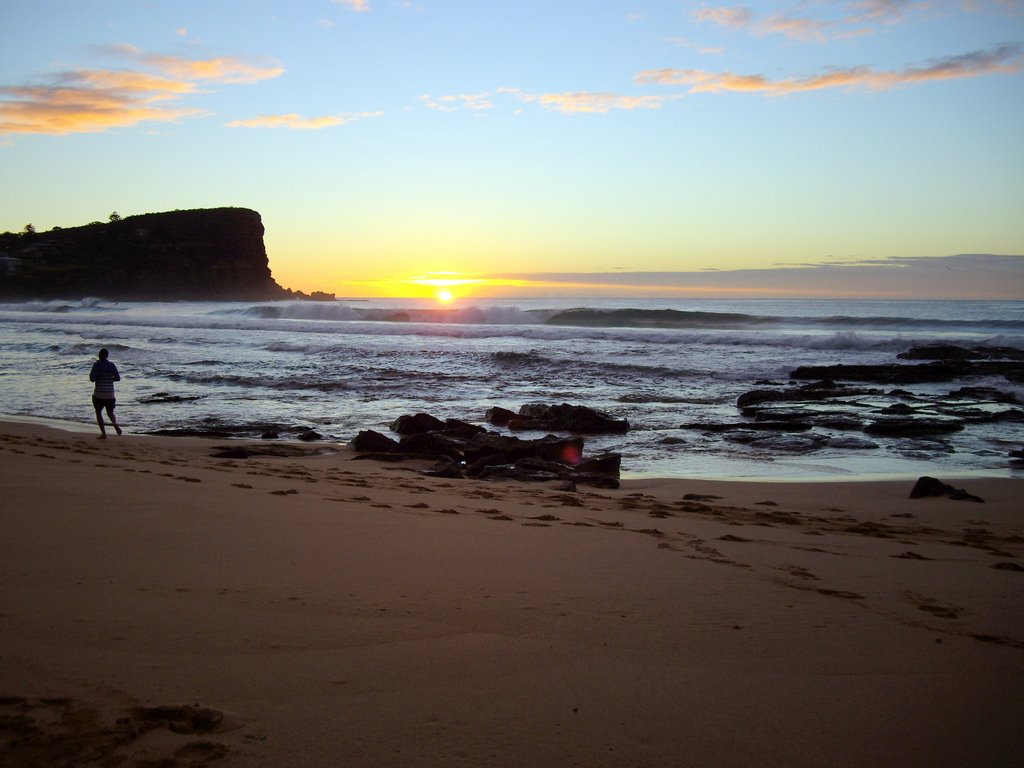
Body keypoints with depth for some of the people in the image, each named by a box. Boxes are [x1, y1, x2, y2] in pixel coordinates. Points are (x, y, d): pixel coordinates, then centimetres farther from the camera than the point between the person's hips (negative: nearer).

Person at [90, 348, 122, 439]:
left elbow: (92, 379, -12)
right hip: (110, 394, 4)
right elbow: (118, 378, 6)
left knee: (98, 412, 11)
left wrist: (90, 375, 10)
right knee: (110, 412, 16)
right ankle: (115, 424, -18)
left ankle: (103, 434, 2)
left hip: (99, 394, -3)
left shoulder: (97, 364, -8)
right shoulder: (112, 365, 4)